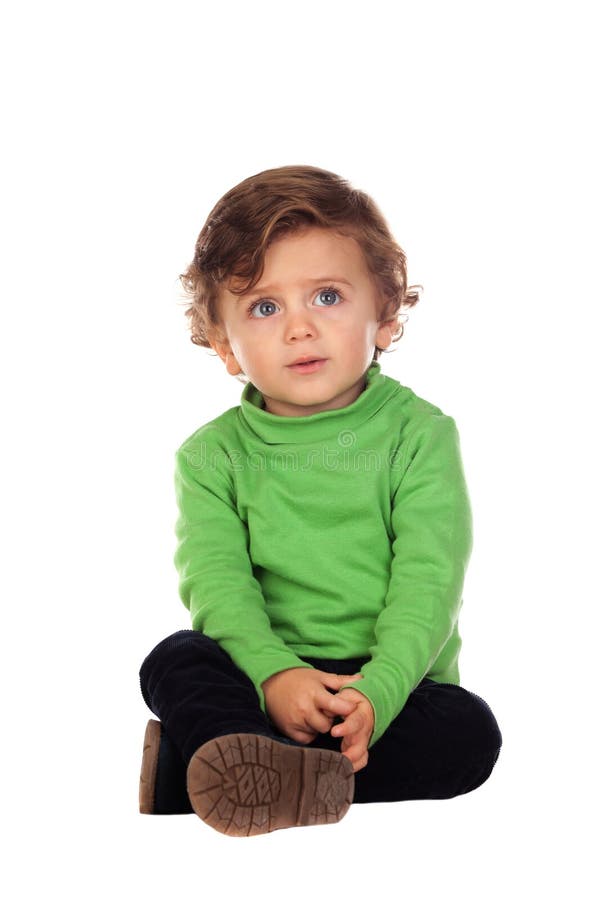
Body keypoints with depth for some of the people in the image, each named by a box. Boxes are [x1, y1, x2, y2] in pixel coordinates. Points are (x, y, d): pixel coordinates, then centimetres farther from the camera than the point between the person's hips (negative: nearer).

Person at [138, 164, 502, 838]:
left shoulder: (420, 434, 1)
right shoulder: (212, 454, 5)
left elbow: (428, 580, -9)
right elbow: (216, 579, -9)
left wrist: (376, 693, -26)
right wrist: (275, 673, -29)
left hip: (393, 683, 0)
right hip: (260, 676, 1)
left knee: (469, 731, -27)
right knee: (176, 660, -24)